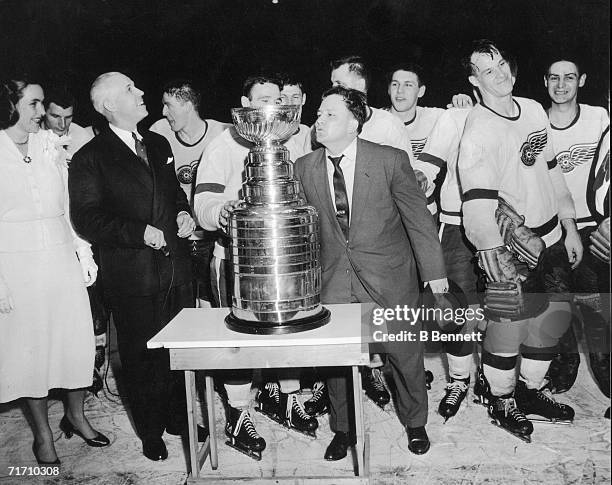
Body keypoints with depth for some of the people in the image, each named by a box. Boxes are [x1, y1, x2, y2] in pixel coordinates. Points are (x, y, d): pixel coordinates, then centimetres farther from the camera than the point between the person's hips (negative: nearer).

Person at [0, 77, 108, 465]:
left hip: (62, 255, 4)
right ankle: (43, 433, 24)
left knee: (76, 336, 9)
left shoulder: (52, 144, 6)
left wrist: (83, 251, 5)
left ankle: (76, 415, 31)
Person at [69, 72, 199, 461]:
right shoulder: (89, 158, -7)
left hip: (176, 267, 6)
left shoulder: (159, 145, 12)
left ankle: (180, 418, 36)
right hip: (132, 274, -5)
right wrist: (139, 232, -20)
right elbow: (86, 218, -11)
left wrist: (183, 213, 2)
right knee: (143, 356, 8)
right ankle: (151, 432, 28)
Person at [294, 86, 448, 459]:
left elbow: (418, 217, -5)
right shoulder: (305, 167, -2)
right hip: (333, 280, 2)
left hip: (389, 277, -2)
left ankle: (415, 423, 37)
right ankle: (343, 429, 33)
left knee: (405, 352, 10)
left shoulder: (390, 160, -10)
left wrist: (435, 271, -2)